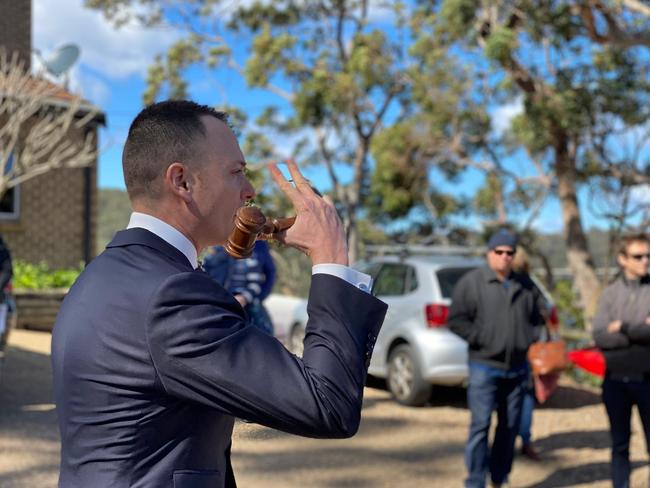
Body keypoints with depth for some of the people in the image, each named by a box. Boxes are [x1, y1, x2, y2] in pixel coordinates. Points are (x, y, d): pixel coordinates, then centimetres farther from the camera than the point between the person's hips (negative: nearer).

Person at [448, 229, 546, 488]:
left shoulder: (526, 286, 11)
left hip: (517, 368, 5)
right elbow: (456, 320, -7)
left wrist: (530, 340, 2)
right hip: (484, 367, -5)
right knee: (480, 424, -8)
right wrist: (482, 340, -15)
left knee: (510, 426, 10)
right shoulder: (471, 282, -4)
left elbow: (537, 319, 20)